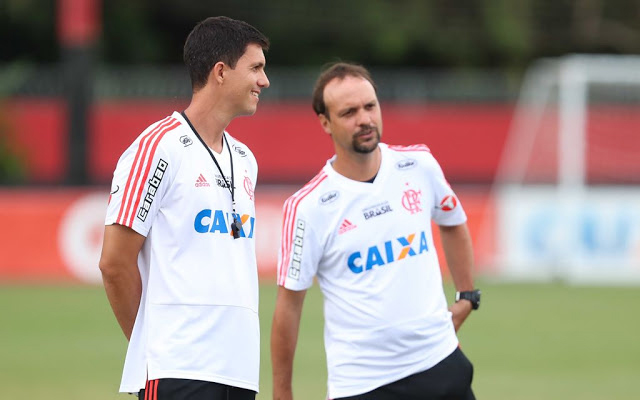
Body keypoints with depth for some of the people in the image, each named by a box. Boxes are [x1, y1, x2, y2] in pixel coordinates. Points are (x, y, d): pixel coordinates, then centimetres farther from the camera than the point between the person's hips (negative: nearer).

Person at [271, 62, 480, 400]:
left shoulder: (419, 164, 2)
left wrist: (467, 296, 19)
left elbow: (453, 223, 23)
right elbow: (288, 303, -5)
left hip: (441, 364, 4)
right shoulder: (307, 207, -11)